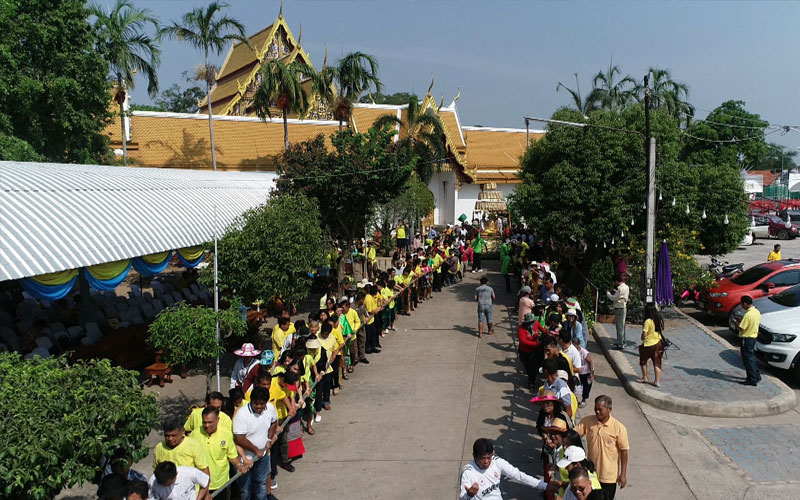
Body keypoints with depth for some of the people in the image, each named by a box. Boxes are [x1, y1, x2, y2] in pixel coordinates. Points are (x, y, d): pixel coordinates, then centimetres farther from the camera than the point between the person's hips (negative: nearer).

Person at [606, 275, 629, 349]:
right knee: (622, 326, 19)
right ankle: (622, 342, 30)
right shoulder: (626, 287, 9)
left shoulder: (621, 288, -21)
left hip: (619, 309, -10)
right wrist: (616, 292, 17)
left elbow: (614, 298, -20)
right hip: (623, 307, 10)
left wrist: (608, 293, -5)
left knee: (619, 327, -6)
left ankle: (620, 344, -3)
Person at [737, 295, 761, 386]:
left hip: (747, 338, -9)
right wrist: (742, 320, 12)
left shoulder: (748, 314, -24)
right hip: (754, 337, 9)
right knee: (752, 357, 21)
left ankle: (752, 380, 3)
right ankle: (757, 376, 30)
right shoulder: (757, 312, 4)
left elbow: (741, 328, -23)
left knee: (748, 359, -1)